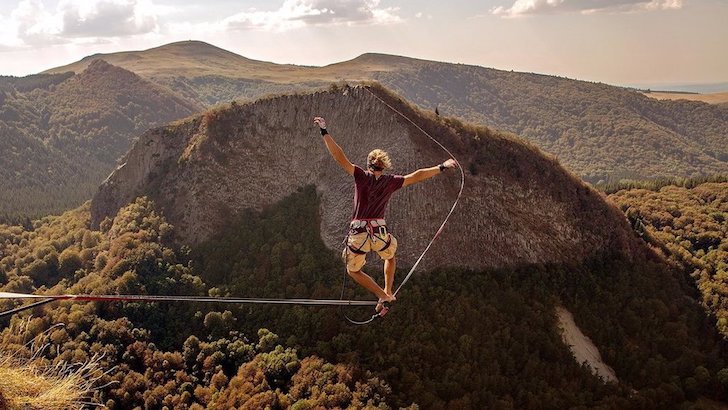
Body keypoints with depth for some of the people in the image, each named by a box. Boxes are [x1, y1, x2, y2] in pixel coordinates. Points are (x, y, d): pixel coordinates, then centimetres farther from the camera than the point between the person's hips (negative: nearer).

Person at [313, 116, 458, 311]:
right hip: (380, 234, 2)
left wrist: (324, 132, -5)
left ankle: (383, 296, 8)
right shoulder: (391, 181, 5)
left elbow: (339, 157, -7)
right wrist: (442, 167, 19)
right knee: (390, 257, 37)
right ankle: (388, 292, 29)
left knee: (353, 271, 22)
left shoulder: (361, 176, -1)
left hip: (358, 235, -2)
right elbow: (417, 176, 10)